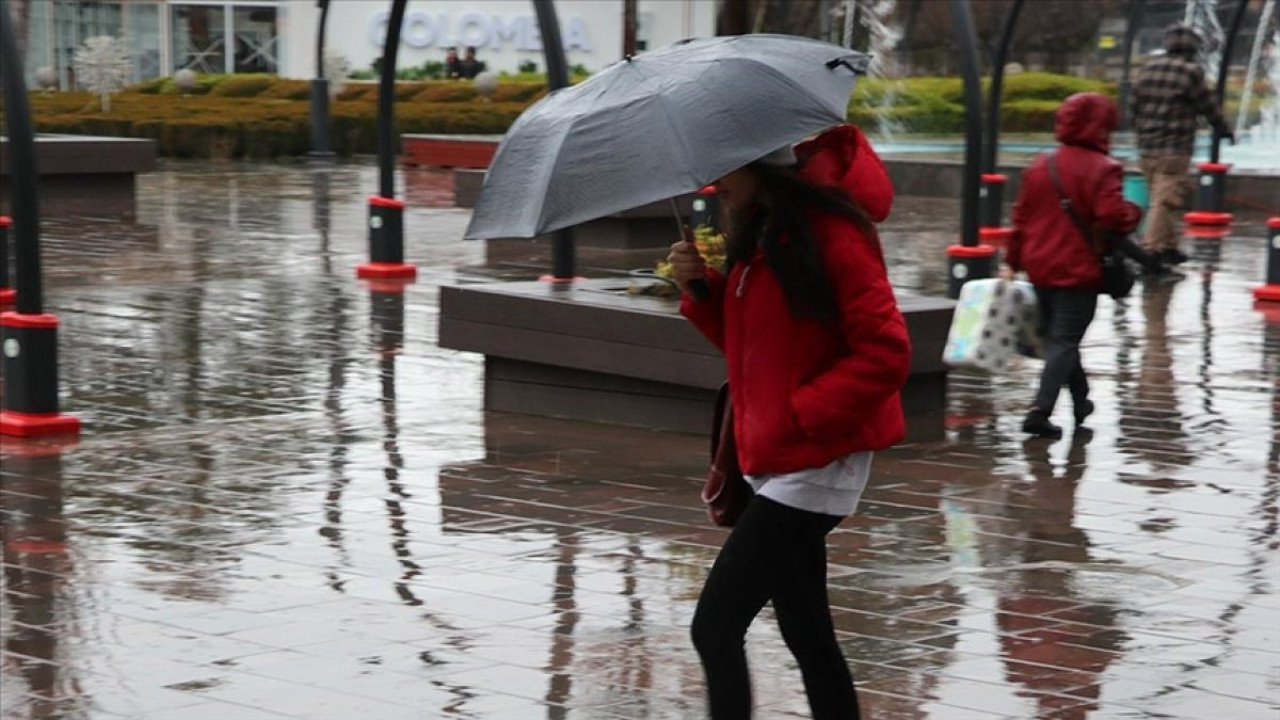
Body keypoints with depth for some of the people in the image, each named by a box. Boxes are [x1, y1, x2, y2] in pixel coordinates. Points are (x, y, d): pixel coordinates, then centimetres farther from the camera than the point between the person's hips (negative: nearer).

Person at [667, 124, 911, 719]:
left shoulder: (831, 231, -16)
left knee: (715, 627, -11)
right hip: (777, 462, 9)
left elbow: (885, 355, -20)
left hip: (813, 464, -9)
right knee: (807, 636, 13)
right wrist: (702, 290, 2)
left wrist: (798, 414, -19)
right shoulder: (754, 231, 12)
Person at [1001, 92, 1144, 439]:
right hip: (1080, 271, -6)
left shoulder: (1039, 166, 7)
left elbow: (1021, 216, 9)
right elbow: (1113, 216, -23)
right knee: (1065, 341, -3)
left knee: (1055, 336, 20)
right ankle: (1040, 411, -13)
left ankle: (1081, 401, 32)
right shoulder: (1102, 169, -13)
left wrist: (1013, 261, 16)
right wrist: (1134, 213, -2)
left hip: (1041, 267, 6)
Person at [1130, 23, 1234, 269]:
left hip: (1146, 149, 7)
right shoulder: (1191, 72, -11)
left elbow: (1133, 106, 12)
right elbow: (1208, 107, -2)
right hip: (1174, 150, -7)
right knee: (1165, 200, -5)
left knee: (1162, 197, 17)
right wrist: (1225, 130, 14)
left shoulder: (1148, 69, 8)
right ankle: (1152, 249, -10)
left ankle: (1169, 246, 24)